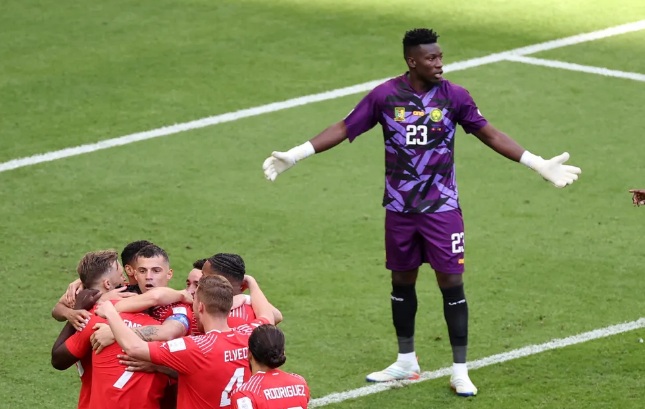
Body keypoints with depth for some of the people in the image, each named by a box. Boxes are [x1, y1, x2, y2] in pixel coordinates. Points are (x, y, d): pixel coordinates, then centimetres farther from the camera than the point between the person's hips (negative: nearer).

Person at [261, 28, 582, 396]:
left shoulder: (454, 96, -6)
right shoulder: (385, 96, -7)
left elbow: (490, 135, 2)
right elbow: (344, 130, -1)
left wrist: (540, 164, 0)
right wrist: (294, 156, -6)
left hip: (442, 208, -1)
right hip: (400, 209, 1)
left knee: (451, 284, -4)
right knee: (402, 282, 12)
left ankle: (460, 372, 4)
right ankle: (406, 362, 29)